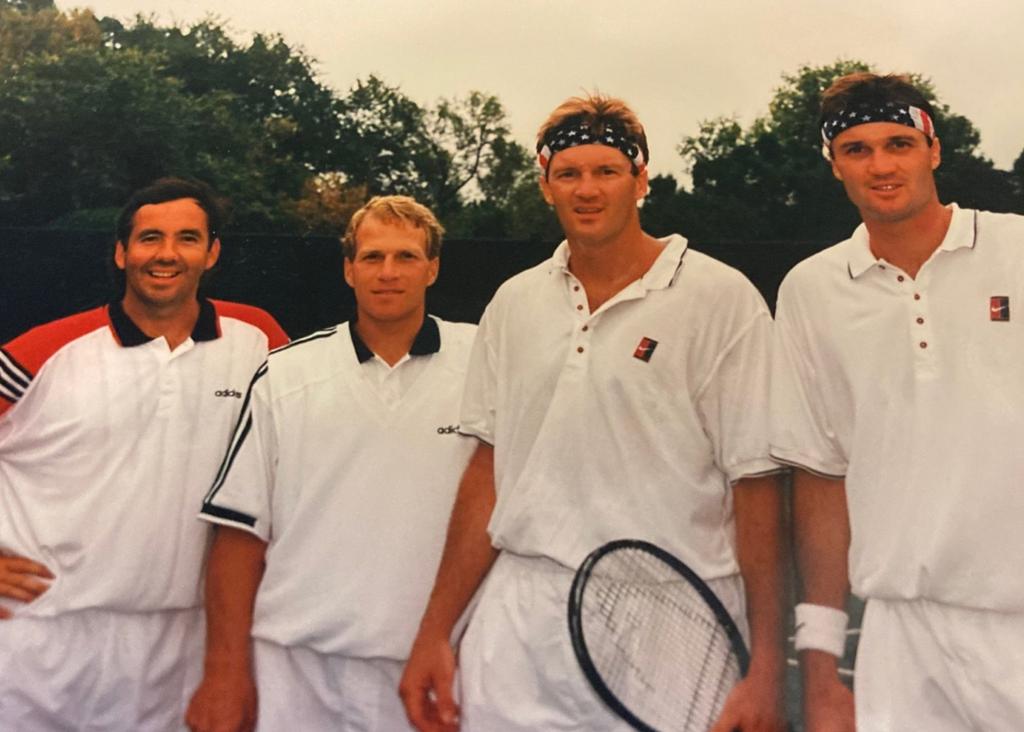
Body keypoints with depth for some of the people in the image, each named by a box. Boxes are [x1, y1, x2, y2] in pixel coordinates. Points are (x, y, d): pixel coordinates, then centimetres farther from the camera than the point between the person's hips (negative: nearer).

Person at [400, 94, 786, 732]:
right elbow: (490, 471, 11)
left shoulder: (721, 298, -4)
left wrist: (765, 667, -12)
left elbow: (756, 484, -7)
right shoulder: (513, 303, 10)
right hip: (521, 630, 4)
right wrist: (435, 632, 8)